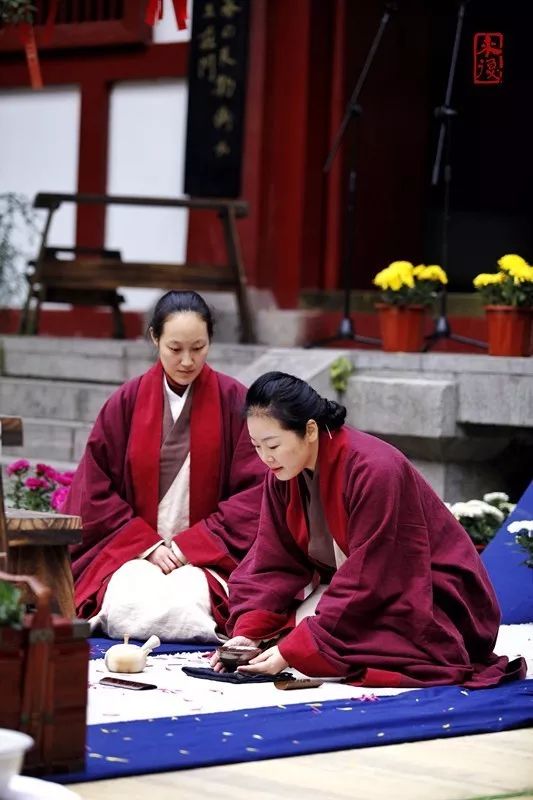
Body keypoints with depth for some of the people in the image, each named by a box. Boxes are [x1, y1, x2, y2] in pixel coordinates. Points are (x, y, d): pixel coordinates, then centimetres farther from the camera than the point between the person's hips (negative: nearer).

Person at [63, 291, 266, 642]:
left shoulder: (234, 401, 0)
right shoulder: (127, 401, 5)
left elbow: (254, 493, -3)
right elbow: (95, 491, 4)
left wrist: (190, 545, -11)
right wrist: (147, 544, -8)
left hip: (210, 555, -1)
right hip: (130, 549, 1)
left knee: (186, 604, -33)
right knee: (127, 604, -31)